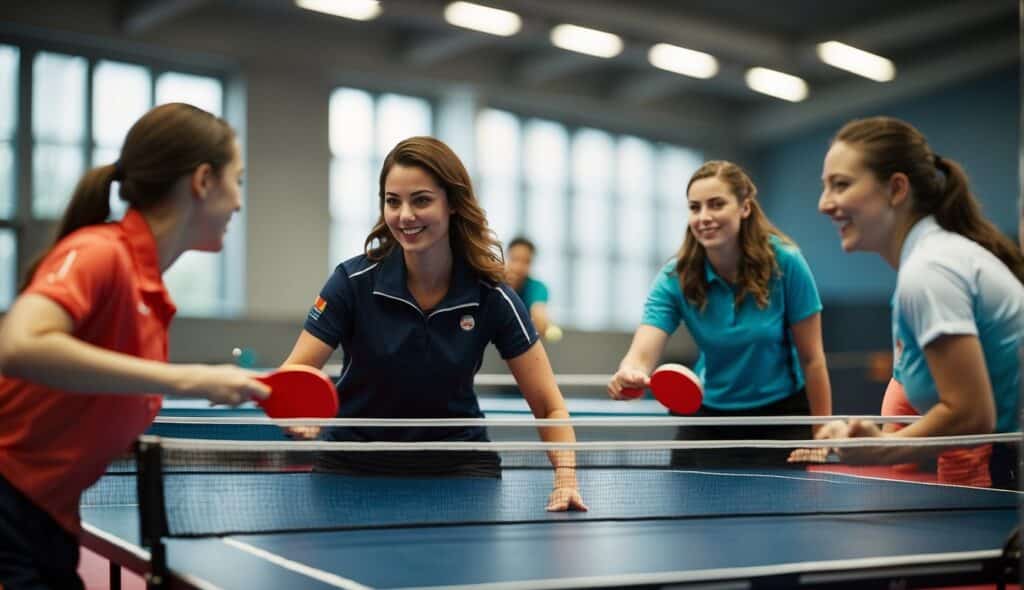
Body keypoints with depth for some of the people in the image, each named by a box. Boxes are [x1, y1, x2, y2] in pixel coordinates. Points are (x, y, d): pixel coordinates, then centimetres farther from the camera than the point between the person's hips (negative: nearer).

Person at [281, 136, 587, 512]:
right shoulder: (354, 281, -14)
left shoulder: (491, 297, -12)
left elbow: (549, 407, -8)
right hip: (354, 461, 0)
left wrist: (566, 477, -25)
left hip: (457, 464, 0)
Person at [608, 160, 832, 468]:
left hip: (782, 418, -1)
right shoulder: (675, 279, -14)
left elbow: (811, 358, -10)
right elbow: (642, 353, -27)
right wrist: (629, 374, -51)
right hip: (710, 420, 2)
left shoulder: (785, 263, -18)